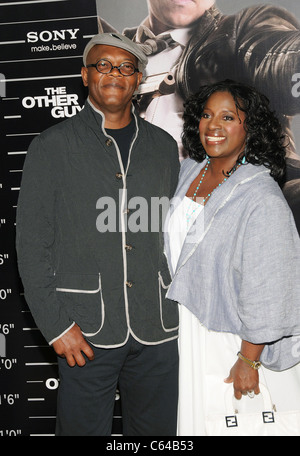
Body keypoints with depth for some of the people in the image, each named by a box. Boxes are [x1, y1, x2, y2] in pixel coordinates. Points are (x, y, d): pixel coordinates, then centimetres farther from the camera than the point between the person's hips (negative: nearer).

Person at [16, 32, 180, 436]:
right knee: (83, 427, 9)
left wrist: (181, 306, 9)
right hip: (88, 331, -3)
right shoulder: (52, 146, -2)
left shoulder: (164, 146, 9)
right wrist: (55, 326, -9)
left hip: (158, 329, 3)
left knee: (157, 430, 15)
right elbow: (32, 245, -4)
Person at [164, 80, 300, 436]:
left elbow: (266, 292, -22)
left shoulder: (262, 198, -22)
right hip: (188, 329, 7)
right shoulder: (189, 170, 1)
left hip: (233, 340, -6)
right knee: (195, 418, 22)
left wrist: (248, 361, -19)